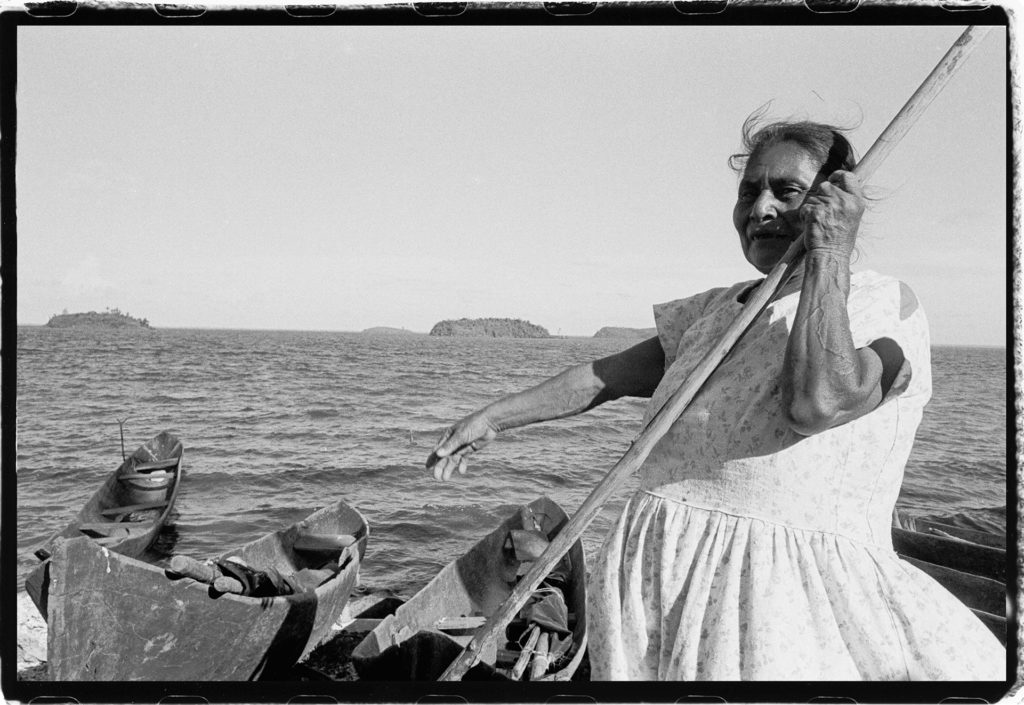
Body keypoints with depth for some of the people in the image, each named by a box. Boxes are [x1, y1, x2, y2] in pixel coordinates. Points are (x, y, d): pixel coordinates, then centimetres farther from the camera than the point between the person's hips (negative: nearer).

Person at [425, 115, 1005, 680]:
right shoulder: (717, 308, 15)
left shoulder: (886, 306, -3)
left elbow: (818, 401, -23)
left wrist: (829, 253, -14)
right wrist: (494, 416, 18)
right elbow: (608, 375, 16)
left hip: (793, 587, -5)